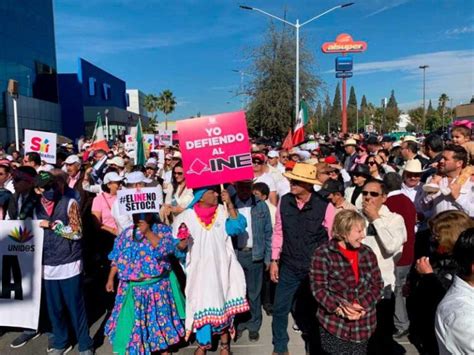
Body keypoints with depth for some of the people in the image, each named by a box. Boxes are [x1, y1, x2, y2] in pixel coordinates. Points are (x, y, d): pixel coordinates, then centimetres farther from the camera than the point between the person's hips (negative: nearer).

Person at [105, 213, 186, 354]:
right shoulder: (127, 233, 1)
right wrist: (110, 279, 3)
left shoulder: (163, 229, -6)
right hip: (133, 287, 2)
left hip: (158, 286, -1)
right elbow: (117, 259, 6)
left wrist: (147, 232, -24)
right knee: (134, 320, 9)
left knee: (160, 318, 12)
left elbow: (165, 249, -24)